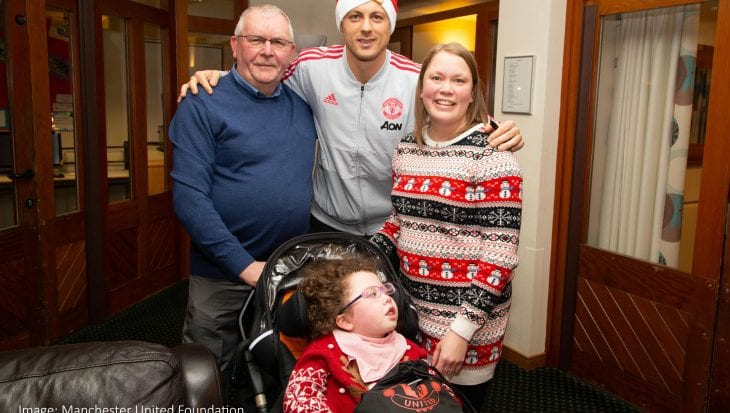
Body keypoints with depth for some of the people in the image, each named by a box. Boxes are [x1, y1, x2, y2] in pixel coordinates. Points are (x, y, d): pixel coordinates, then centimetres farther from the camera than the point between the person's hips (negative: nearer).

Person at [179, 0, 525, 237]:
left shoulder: (417, 80, -14)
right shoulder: (313, 66, -11)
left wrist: (499, 136, -25)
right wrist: (215, 77, -9)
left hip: (392, 231, -1)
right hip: (327, 225, 1)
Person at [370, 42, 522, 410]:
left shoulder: (491, 154, -15)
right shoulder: (406, 148, 3)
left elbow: (500, 252, -17)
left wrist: (463, 328, -19)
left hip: (467, 318, -5)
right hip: (411, 310, 5)